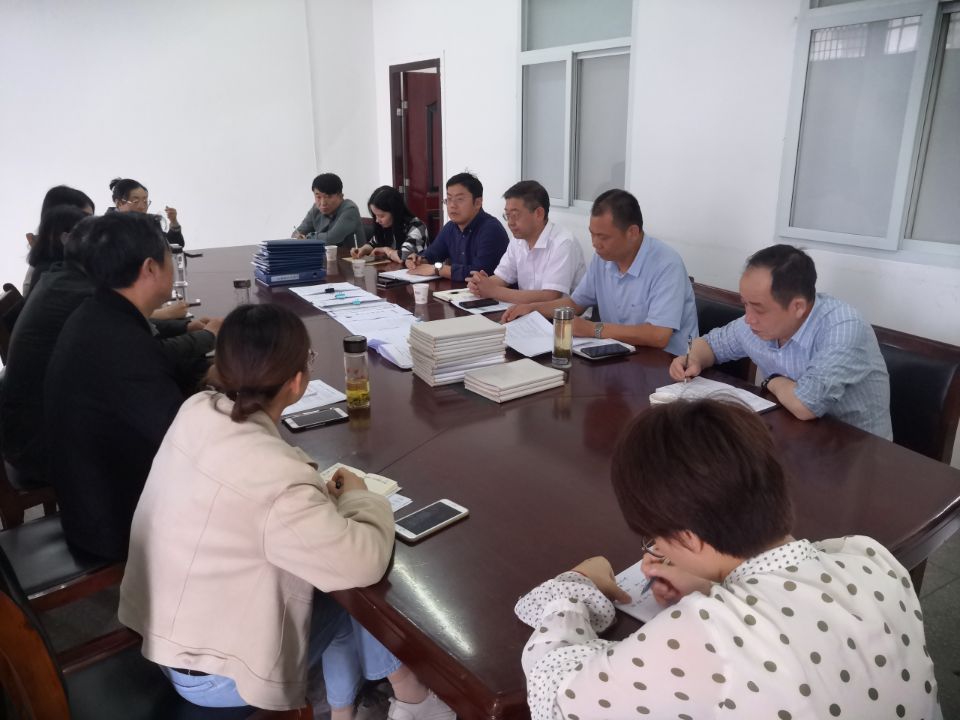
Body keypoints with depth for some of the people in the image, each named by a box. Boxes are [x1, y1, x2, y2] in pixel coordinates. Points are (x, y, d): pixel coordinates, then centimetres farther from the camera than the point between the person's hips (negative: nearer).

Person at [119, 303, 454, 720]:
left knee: (337, 597, 16)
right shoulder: (275, 479, -36)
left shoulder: (197, 410, -12)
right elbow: (364, 562, -29)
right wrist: (356, 497, -10)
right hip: (206, 673, -7)